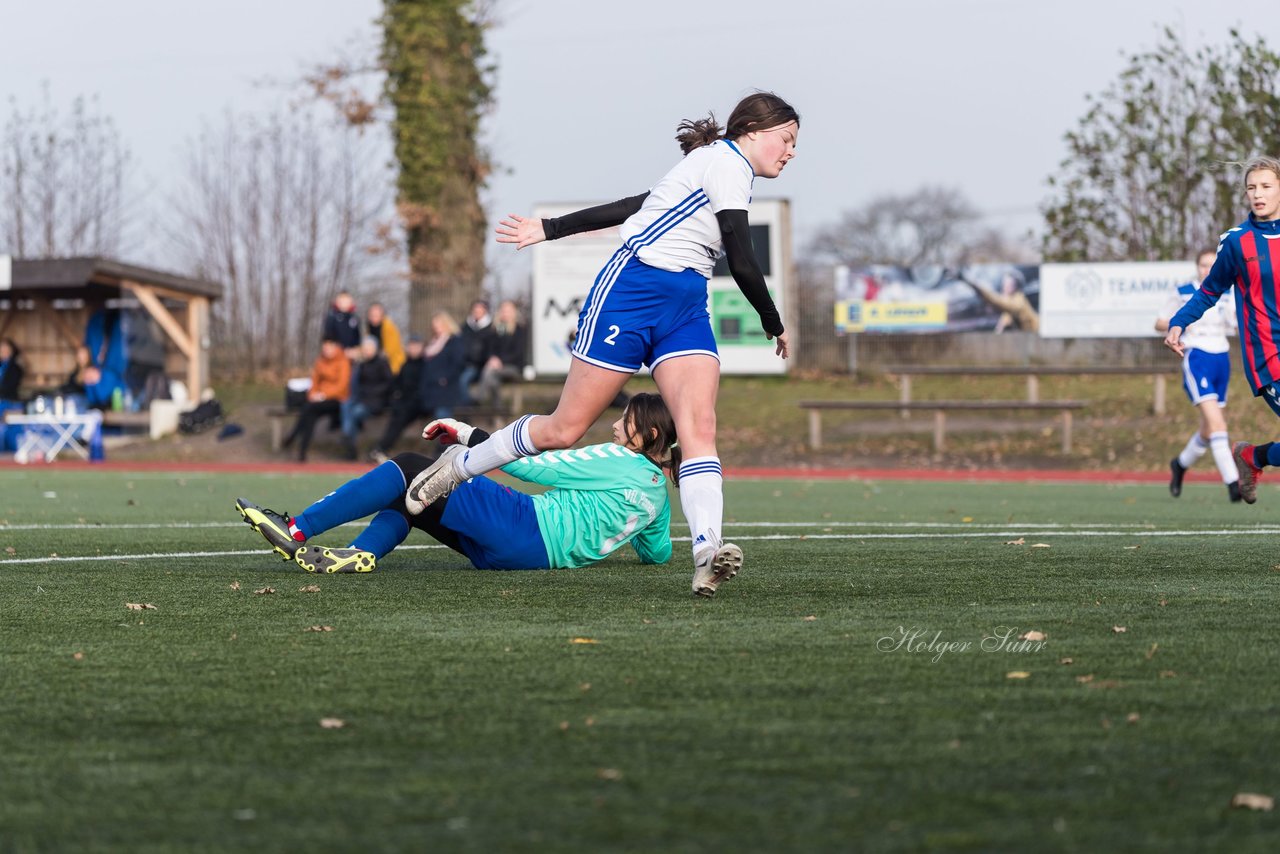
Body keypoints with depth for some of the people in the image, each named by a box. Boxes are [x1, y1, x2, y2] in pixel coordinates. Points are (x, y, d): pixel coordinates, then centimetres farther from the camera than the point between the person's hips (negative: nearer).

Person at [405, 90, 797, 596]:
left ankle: (707, 553, -32)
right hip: (631, 290, -9)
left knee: (700, 426, -16)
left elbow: (629, 208, 21)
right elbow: (741, 263, -12)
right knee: (565, 430, -4)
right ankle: (456, 467, 17)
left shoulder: (726, 168, 21)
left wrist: (549, 230, 22)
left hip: (685, 308, 9)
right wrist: (774, 325, 1)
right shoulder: (726, 161, -8)